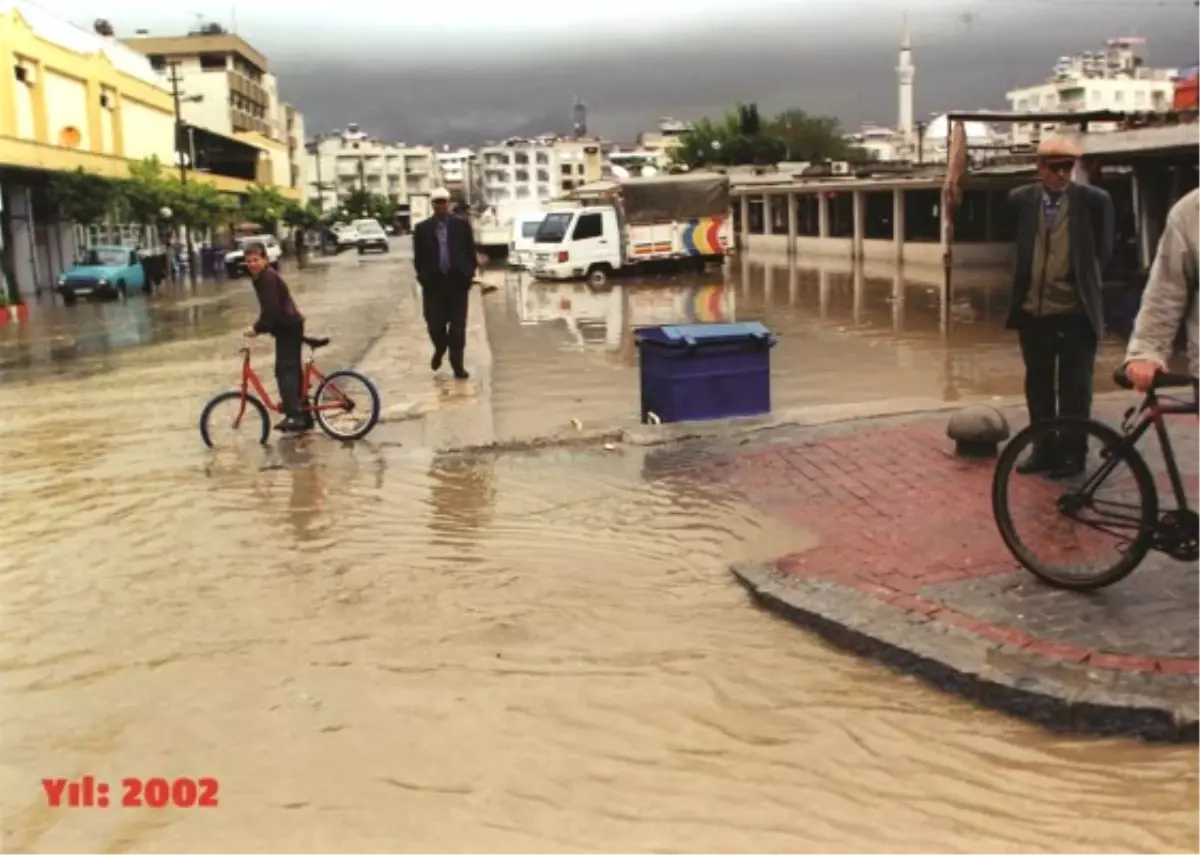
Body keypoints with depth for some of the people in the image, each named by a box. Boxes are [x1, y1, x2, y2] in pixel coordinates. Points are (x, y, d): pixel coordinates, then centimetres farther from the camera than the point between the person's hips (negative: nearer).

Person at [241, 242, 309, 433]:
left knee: (285, 370, -15)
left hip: (289, 327, -11)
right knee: (292, 370, 13)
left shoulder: (268, 277, -16)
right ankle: (303, 417, 18)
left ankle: (294, 415, -20)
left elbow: (271, 308, -24)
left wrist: (257, 328, -21)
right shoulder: (260, 277, 15)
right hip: (288, 326, 11)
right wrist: (260, 326, 11)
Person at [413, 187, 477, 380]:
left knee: (458, 326, 1)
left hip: (457, 281, 0)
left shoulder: (462, 225, 3)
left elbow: (470, 252, 5)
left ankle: (457, 365, 8)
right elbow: (418, 257, 6)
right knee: (435, 324, 1)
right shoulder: (422, 228, 3)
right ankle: (439, 350, 32)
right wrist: (423, 276, -2)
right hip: (433, 282, 0)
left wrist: (469, 274, -3)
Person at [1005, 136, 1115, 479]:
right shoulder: (1020, 199, 2)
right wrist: (1022, 289, 12)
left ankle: (1072, 454, 15)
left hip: (1075, 312, -3)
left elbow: (1103, 251, 3)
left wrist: (1088, 286, 5)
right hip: (1032, 310, 4)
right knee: (1037, 385, 13)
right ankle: (1044, 449, 25)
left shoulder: (1094, 200, -6)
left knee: (1074, 388, 4)